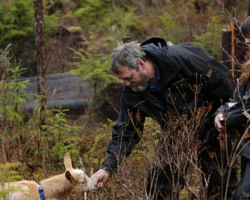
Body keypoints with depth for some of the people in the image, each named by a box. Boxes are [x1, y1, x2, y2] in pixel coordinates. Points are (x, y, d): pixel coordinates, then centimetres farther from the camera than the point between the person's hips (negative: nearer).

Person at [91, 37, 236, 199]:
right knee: (159, 186, 2)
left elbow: (225, 83, -22)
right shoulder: (132, 89, -14)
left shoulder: (183, 59, -31)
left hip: (212, 127, -5)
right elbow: (126, 130, -9)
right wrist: (108, 168, -20)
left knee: (222, 186, 0)